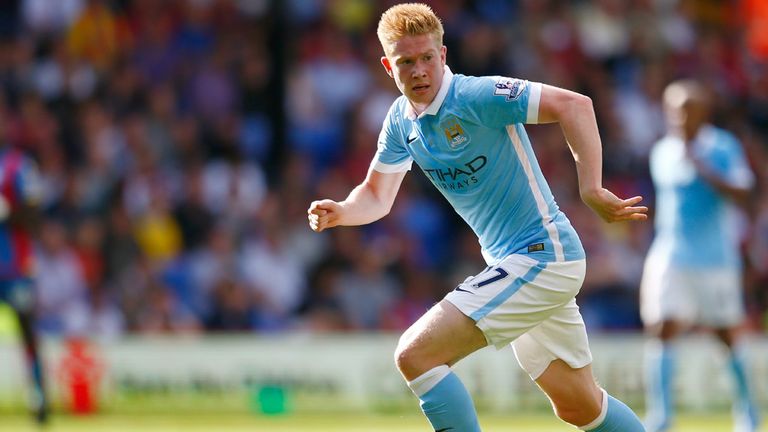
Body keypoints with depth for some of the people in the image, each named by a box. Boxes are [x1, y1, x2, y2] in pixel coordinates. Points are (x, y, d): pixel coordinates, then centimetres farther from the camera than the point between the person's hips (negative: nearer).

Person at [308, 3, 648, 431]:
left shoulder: (476, 97, -19)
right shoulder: (401, 120, 6)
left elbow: (574, 104, -24)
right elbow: (377, 196, 15)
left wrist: (592, 190, -32)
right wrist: (340, 212, -7)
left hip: (541, 256, -9)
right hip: (511, 263, 9)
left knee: (415, 354, -18)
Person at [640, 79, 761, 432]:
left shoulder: (723, 148, -4)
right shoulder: (662, 153, 8)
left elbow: (740, 195, -15)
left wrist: (703, 168, -22)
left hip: (716, 257, -2)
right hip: (670, 257, 3)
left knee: (728, 337, 7)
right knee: (662, 331, -12)